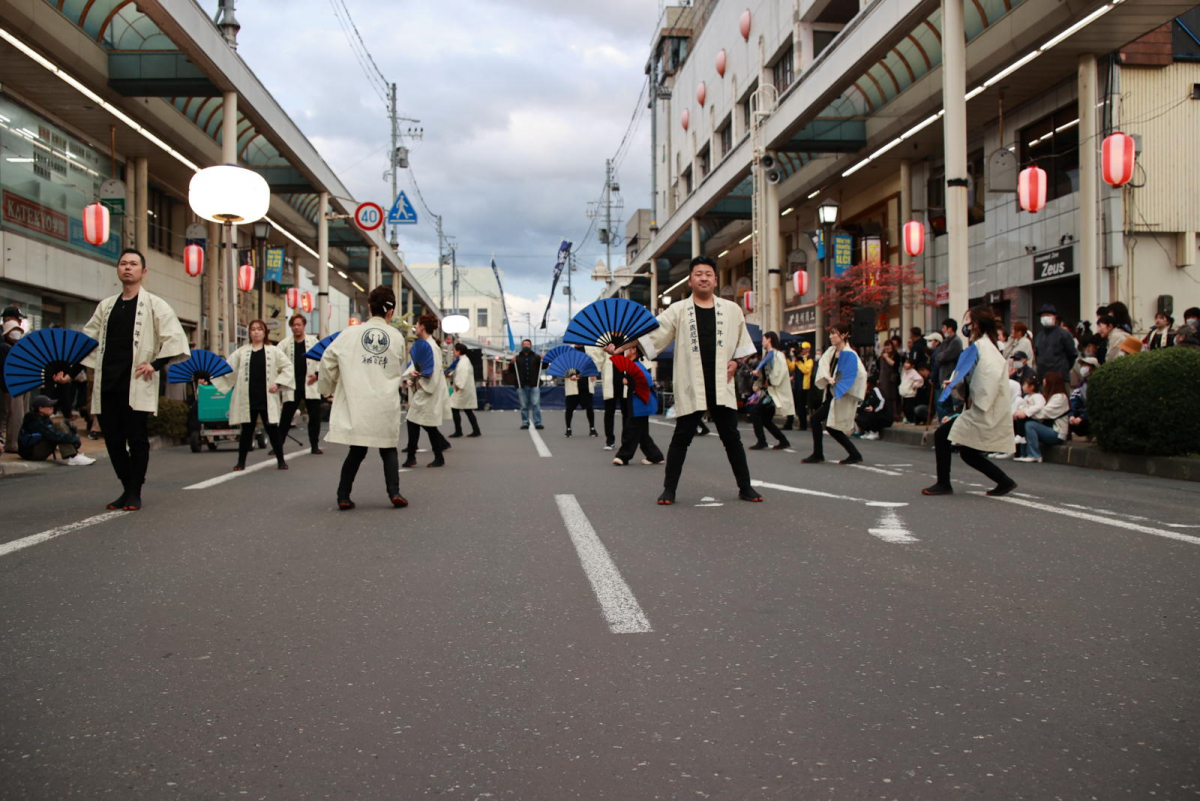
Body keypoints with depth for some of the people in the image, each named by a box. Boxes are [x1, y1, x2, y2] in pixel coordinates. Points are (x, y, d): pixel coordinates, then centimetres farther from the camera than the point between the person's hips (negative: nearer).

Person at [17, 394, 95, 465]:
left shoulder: (43, 418, 8)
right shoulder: (35, 421, -22)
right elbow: (53, 436, -31)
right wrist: (74, 439, -26)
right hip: (30, 452, -9)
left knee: (62, 427, -3)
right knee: (59, 427, -22)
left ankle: (75, 454, -16)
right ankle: (73, 458, -31)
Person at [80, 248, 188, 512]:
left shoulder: (154, 304, 2)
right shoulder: (105, 306, 17)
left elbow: (175, 338, -3)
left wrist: (156, 364, -11)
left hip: (136, 384, -5)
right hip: (107, 384, 5)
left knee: (137, 439, -4)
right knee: (113, 439, 7)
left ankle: (135, 493, 7)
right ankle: (127, 489, 21)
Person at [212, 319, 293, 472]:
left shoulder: (274, 351, 4)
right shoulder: (241, 352, 7)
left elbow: (288, 367, 3)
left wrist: (278, 383, -7)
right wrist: (209, 378, -7)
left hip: (267, 398, -1)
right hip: (247, 399, 1)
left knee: (272, 429, 2)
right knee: (247, 430, 6)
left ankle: (280, 460, 14)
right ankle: (241, 462, 16)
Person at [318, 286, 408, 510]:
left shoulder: (351, 333, -1)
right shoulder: (397, 337, 3)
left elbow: (328, 360, 1)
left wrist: (327, 388, 15)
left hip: (357, 402, 0)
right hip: (386, 403, 0)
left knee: (357, 450, 11)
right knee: (388, 449, 13)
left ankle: (343, 496, 10)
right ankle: (394, 492, -1)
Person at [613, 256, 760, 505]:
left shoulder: (731, 309, 7)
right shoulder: (678, 310, 0)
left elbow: (743, 341, 18)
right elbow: (652, 332, -9)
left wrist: (736, 361, 2)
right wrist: (622, 345, -21)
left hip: (721, 385, 2)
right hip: (690, 386, -2)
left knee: (731, 437, 8)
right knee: (681, 438, 2)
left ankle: (745, 487, 19)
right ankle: (669, 489, 11)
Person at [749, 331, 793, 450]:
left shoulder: (777, 354, -12)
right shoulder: (768, 355, 16)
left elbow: (780, 372, -23)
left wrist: (769, 382, -14)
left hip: (775, 391, -10)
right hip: (769, 391, 10)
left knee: (756, 412, -16)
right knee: (766, 419, 10)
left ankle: (761, 442, -14)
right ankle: (783, 441, 17)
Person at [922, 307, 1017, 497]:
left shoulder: (982, 346, -16)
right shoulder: (982, 344, 15)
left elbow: (991, 375, -30)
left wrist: (975, 400, -23)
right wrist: (957, 384, 6)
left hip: (985, 412, -10)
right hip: (981, 410, 10)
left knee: (942, 435, -7)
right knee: (968, 453, 16)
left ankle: (943, 484, 0)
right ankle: (1004, 481, 18)